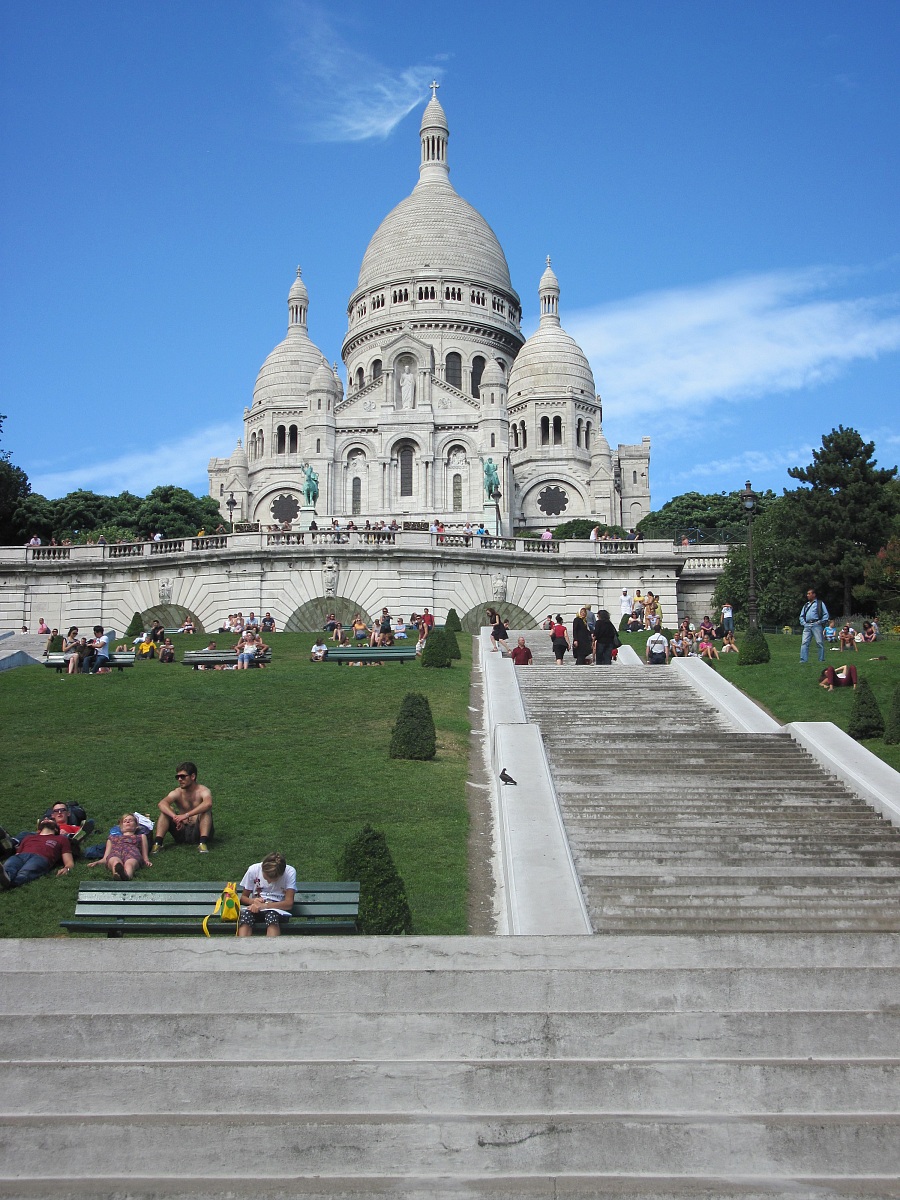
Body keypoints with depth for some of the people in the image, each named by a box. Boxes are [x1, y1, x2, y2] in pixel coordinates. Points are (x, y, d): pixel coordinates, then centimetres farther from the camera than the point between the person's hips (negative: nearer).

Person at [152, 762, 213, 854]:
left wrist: (186, 815, -42)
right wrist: (175, 817, -40)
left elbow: (208, 804, -34)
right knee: (167, 810, -14)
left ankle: (203, 843, -38)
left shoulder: (203, 791, -9)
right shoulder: (177, 793, 0)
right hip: (182, 832, 3)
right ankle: (157, 842, -25)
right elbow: (162, 804, -21)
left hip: (198, 832, -3)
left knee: (205, 810, -27)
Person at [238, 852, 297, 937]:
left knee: (271, 915, -39)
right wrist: (253, 901, -17)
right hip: (256, 907, 2)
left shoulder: (290, 873, -10)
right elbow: (243, 897, 7)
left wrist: (264, 905, -28)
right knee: (246, 914, -35)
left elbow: (289, 903, -17)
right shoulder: (253, 870, -4)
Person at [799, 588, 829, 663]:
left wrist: (821, 622, -7)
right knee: (804, 642, -7)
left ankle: (821, 659, 2)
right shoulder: (806, 605, 24)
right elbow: (801, 616, 25)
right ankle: (803, 659, -9)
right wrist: (803, 623, 8)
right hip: (807, 626, 4)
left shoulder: (819, 603, 9)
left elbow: (826, 614, 4)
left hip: (816, 625, -4)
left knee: (820, 643, -3)